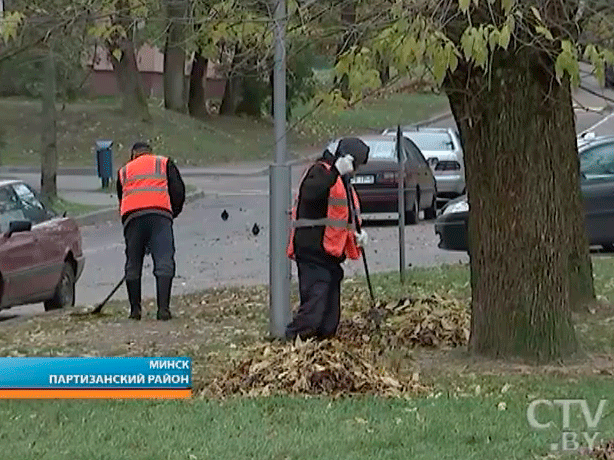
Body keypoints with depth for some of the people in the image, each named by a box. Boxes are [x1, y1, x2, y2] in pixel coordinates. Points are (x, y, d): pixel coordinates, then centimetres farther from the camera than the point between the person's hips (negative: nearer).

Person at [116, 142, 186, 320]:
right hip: (160, 214, -2)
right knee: (164, 263, -5)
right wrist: (173, 212, 24)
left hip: (132, 217, 2)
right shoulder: (165, 163, 22)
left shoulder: (124, 171, 28)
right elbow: (178, 190, 11)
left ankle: (135, 309, 15)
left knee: (133, 265, 13)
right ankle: (163, 308, -15)